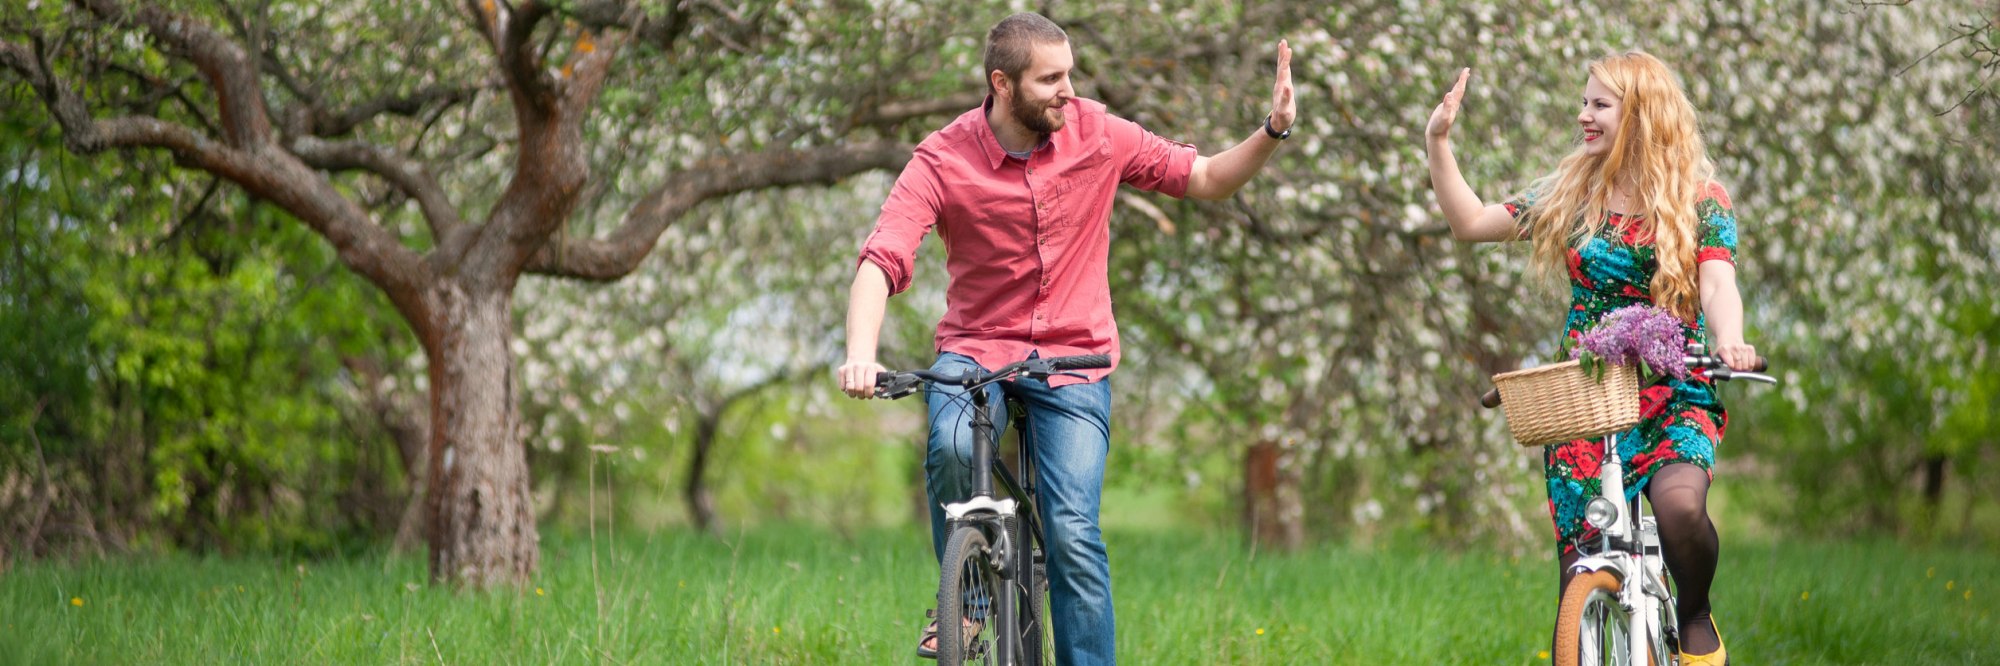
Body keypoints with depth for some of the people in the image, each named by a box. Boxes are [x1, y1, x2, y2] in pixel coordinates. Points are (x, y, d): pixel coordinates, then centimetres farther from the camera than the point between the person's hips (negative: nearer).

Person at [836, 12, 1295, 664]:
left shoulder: (1097, 134, -5)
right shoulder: (943, 159, -13)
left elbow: (1206, 179, 6)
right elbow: (881, 260, -24)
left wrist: (1273, 132, -13)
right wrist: (860, 354, -43)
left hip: (1074, 355, 1)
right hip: (976, 347, -1)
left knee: (1072, 533, -13)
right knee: (952, 446, -32)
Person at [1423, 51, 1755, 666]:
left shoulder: (1700, 199, -1)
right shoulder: (1570, 194, 9)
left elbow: (1717, 285, -14)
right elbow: (1471, 223, 13)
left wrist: (1728, 341, -35)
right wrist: (1437, 141, 4)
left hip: (1674, 397, -3)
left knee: (1679, 502, -33)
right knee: (1580, 569, -4)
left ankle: (1695, 615, -5)